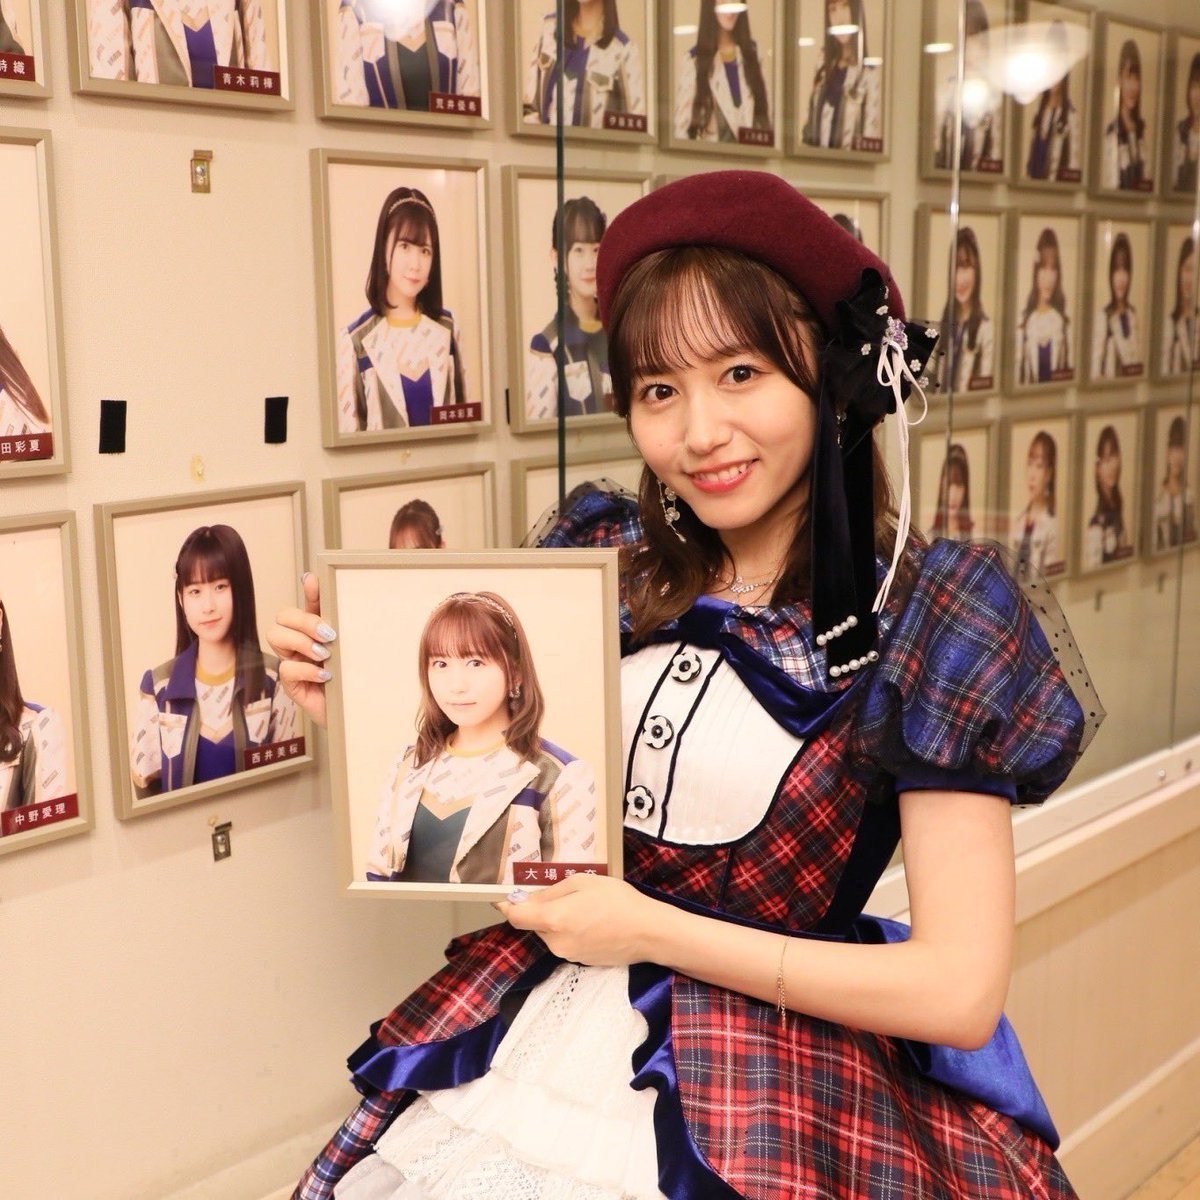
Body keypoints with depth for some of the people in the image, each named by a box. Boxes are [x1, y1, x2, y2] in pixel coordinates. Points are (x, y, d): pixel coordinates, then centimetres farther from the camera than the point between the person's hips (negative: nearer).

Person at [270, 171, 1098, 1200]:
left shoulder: (927, 614, -10)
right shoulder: (603, 560, 1)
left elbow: (961, 992, -13)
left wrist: (650, 929, -13)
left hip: (765, 1107, -3)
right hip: (534, 1036, 3)